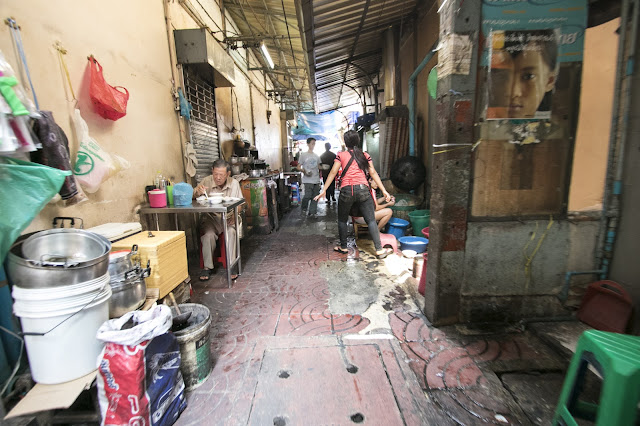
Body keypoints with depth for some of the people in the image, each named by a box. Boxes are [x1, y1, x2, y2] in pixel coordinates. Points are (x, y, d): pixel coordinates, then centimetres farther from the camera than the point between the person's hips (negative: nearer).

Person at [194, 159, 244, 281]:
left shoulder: (234, 183, -1)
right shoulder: (207, 181, -4)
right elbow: (193, 196, -7)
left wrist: (234, 215, -17)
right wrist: (197, 191, -32)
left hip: (228, 217, 0)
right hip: (210, 217, 0)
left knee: (231, 232, -29)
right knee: (208, 235, -28)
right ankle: (207, 267, -11)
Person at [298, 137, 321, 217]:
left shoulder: (316, 156, 15)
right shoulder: (303, 155, 0)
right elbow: (299, 167, 0)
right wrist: (304, 172, -17)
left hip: (316, 180, 5)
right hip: (308, 180, -5)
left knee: (315, 197, 4)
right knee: (308, 196, -13)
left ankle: (312, 212, 14)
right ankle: (304, 209, 13)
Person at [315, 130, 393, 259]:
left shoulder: (341, 155, 8)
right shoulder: (365, 155, 13)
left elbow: (333, 173, 3)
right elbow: (373, 173, 9)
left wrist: (324, 190, 6)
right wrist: (384, 191, 10)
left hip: (346, 190, -1)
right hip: (363, 189, 2)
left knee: (342, 220, 16)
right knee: (371, 220, 4)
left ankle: (343, 247, 23)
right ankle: (379, 250, 3)